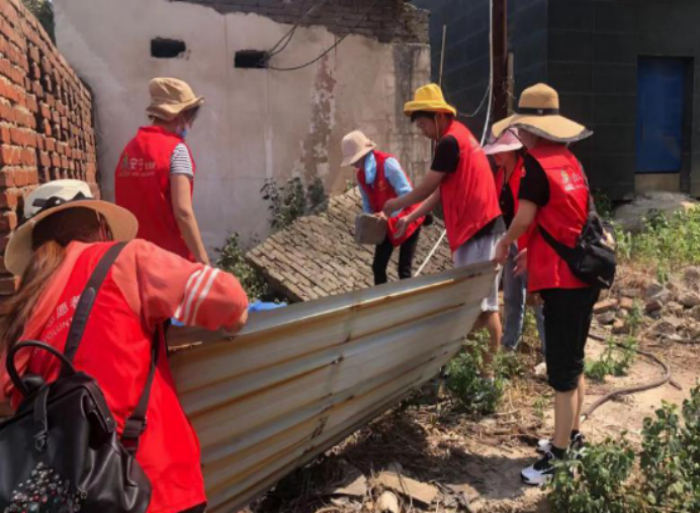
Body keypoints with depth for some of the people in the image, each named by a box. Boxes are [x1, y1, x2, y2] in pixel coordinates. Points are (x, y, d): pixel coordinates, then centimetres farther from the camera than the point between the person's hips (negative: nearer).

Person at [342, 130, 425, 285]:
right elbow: (367, 203, 6)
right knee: (378, 267, 5)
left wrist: (388, 213, -32)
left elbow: (407, 193, -26)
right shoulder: (360, 174, -2)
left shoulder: (387, 163, -24)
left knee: (404, 270, -4)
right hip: (386, 224, 7)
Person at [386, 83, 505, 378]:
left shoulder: (450, 141, -14)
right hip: (474, 226, 10)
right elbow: (441, 192, 18)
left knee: (483, 302, -4)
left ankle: (492, 365, 5)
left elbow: (426, 188, -10)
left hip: (478, 228, -10)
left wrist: (395, 205, 6)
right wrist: (410, 219, 16)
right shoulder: (458, 136, 17)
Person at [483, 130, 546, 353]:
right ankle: (508, 345, 31)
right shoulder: (501, 173, 9)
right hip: (510, 242, 8)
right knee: (511, 298, 18)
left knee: (538, 300, -2)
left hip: (528, 245, -8)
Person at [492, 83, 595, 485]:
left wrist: (506, 242, 3)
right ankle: (572, 438, 32)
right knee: (574, 362, 18)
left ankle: (559, 457, 9)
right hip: (586, 272, 9)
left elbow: (525, 217, -16)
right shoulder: (570, 160, 12)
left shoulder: (538, 163, -13)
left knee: (562, 371, -2)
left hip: (563, 279, -9)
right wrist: (532, 251, 22)